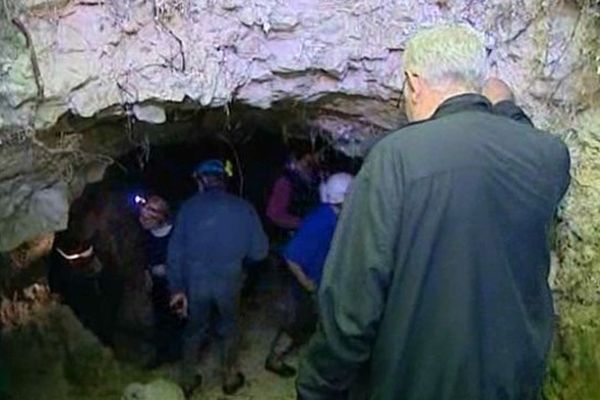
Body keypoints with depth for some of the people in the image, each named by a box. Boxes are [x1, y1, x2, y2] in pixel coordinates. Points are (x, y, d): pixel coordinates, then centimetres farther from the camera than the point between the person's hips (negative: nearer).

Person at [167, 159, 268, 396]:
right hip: (228, 282, 0)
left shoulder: (189, 207, -6)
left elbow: (175, 252, -7)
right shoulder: (243, 208, -6)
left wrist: (177, 288, -1)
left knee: (194, 330, 21)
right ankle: (230, 379, 35)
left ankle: (188, 381, 34)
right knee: (228, 330, 22)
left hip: (195, 282, 1)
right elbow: (259, 251, -4)